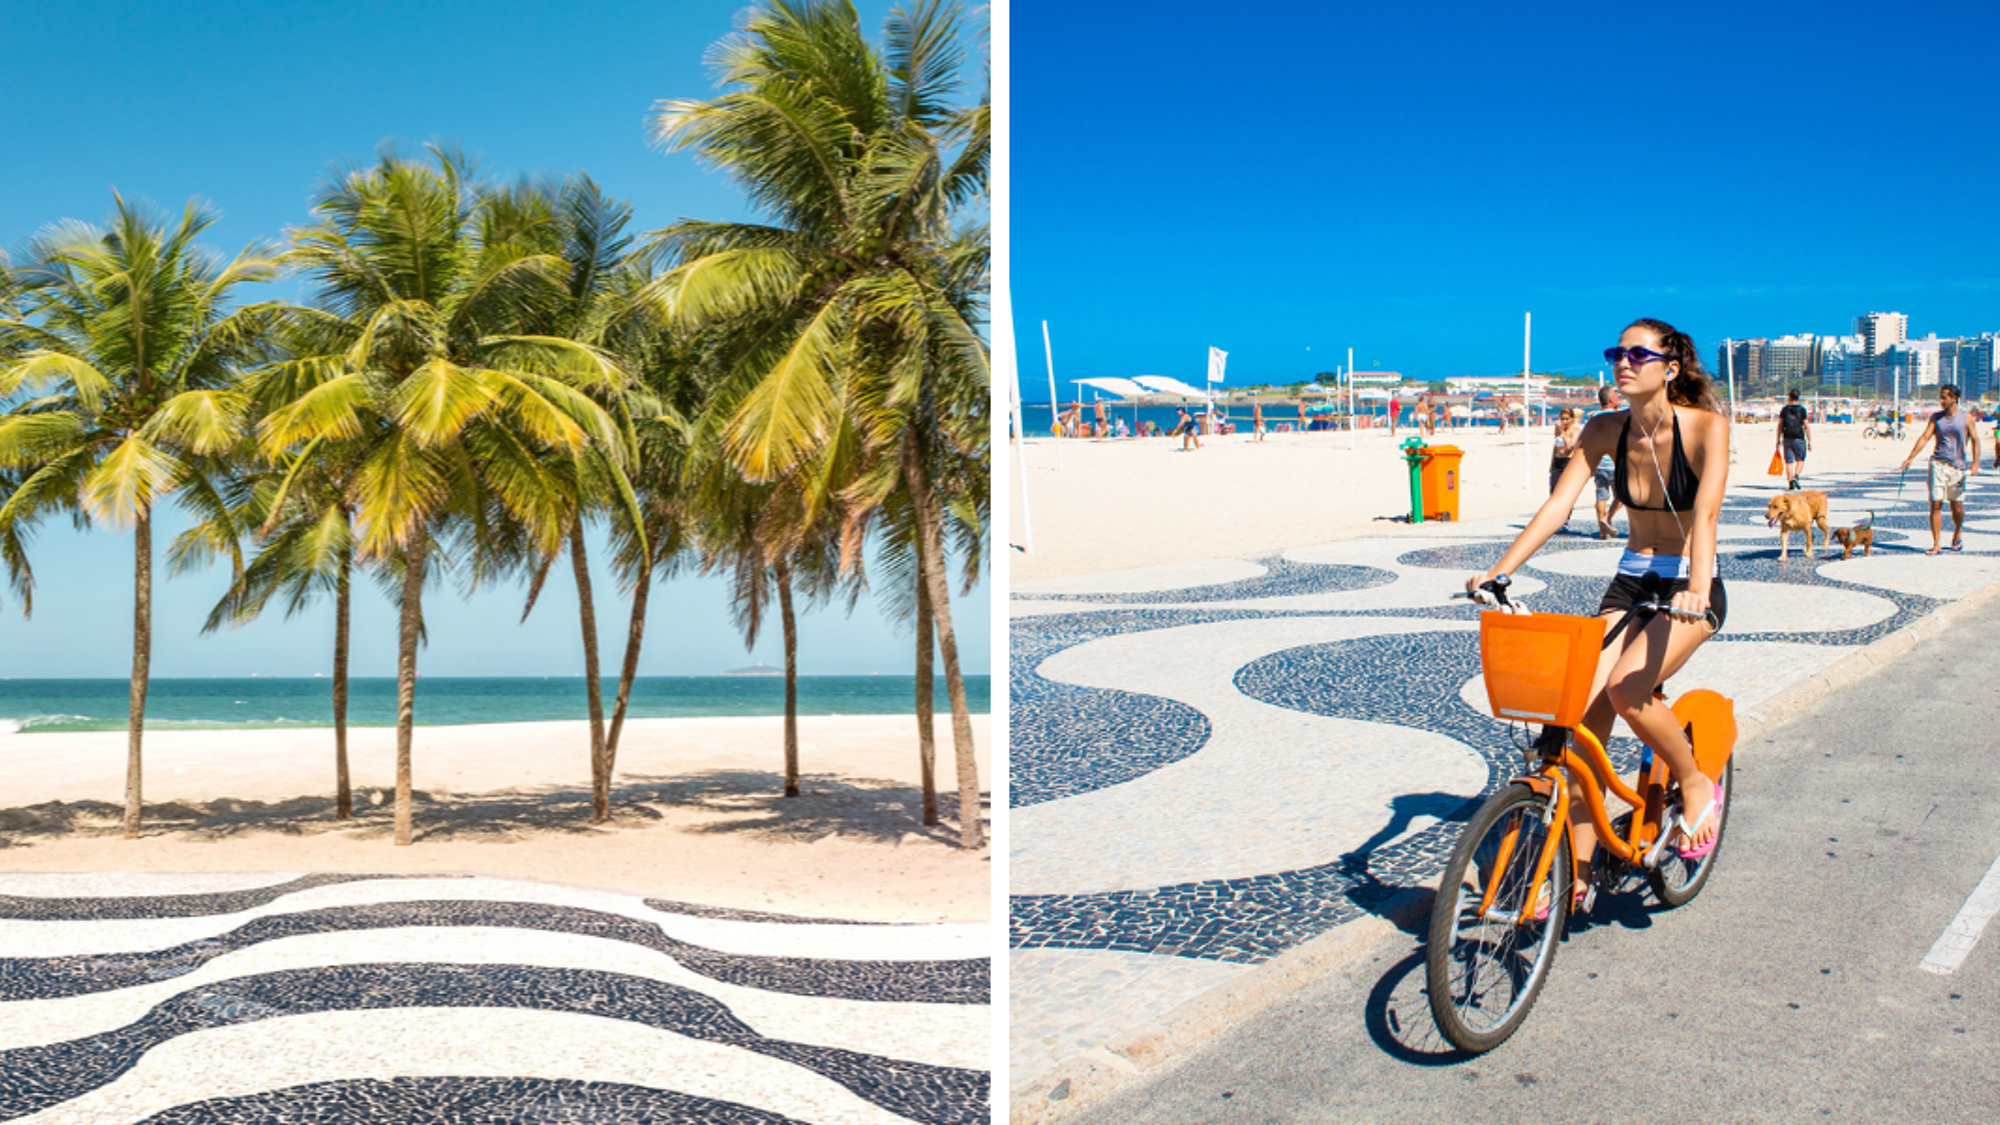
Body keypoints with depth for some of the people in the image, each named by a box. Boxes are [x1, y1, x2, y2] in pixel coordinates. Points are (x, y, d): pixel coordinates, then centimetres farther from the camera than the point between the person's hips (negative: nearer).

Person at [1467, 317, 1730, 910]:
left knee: (1626, 690, -28)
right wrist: (1497, 572, -20)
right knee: (1586, 712, -8)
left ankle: (1697, 784, 2)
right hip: (1629, 583, 5)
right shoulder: (1606, 430, -3)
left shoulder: (1706, 426, -16)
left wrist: (1696, 585, -46)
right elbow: (1556, 505, -9)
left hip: (1690, 588, -4)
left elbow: (1706, 511, -30)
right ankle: (1576, 874, 0)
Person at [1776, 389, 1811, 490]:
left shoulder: (1784, 409, 5)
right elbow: (1807, 427, -3)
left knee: (1789, 462, 3)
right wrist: (1809, 442, 0)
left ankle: (1790, 483, -4)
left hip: (1787, 439, 2)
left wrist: (1778, 440, 11)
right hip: (1799, 439, -2)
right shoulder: (1802, 410, 0)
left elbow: (1780, 426, 5)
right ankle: (1796, 476, -12)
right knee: (1800, 460, 11)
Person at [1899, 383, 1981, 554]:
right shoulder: (1936, 417, 7)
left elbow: (1975, 440, 3)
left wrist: (1975, 463, -7)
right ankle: (1935, 544, -4)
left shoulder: (1965, 417, 3)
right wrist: (1910, 458, -8)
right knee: (1936, 504, -6)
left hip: (1957, 465, -1)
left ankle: (1958, 533, 34)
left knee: (1957, 505, 6)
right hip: (1938, 463, 1)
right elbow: (1925, 437, 2)